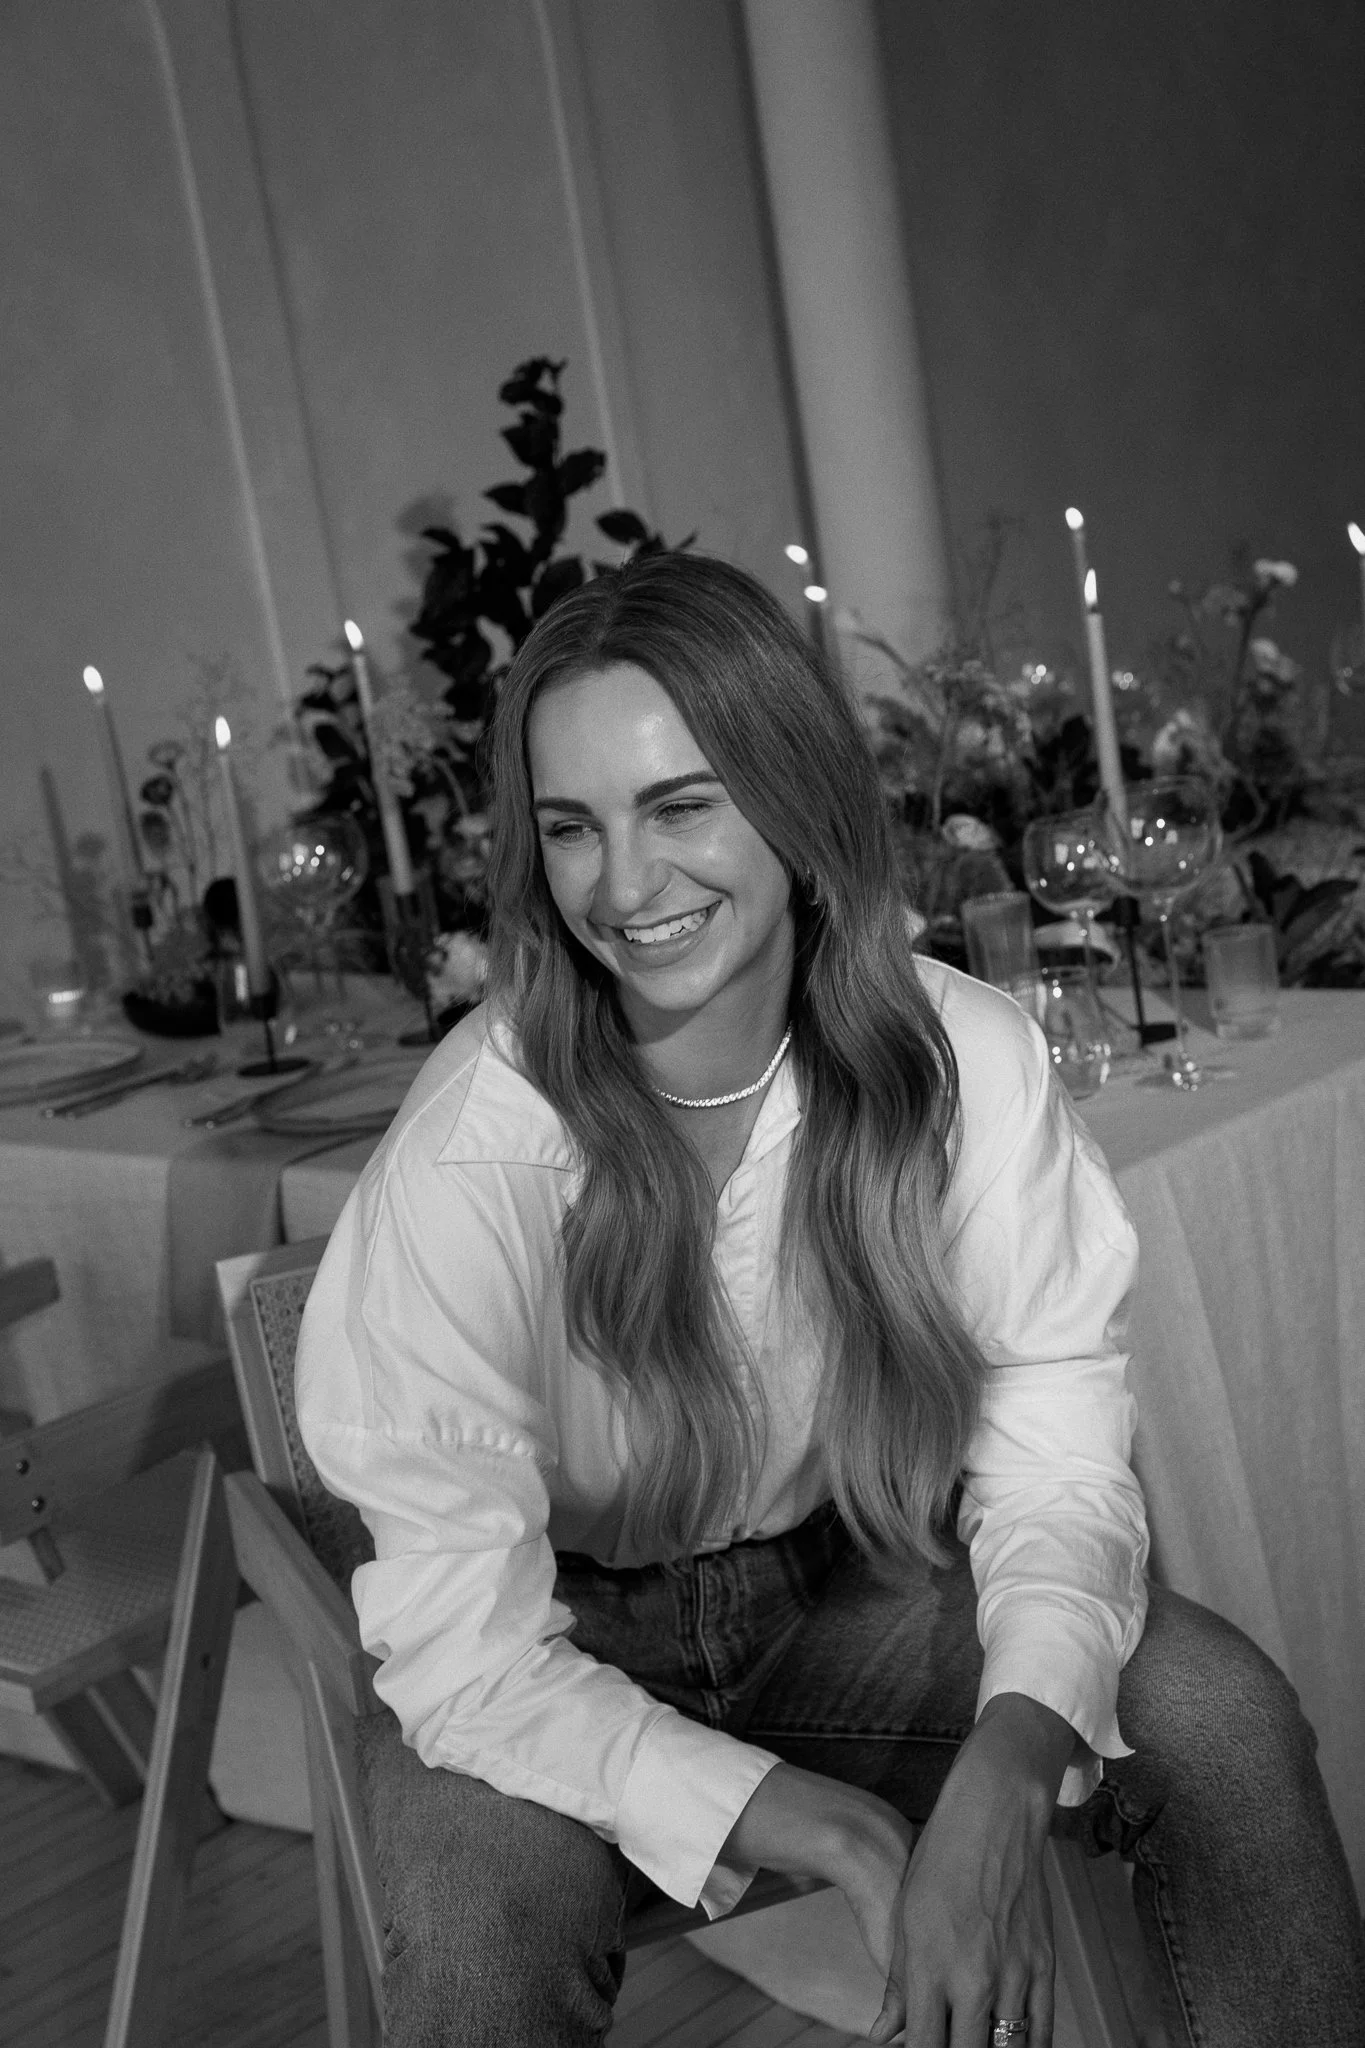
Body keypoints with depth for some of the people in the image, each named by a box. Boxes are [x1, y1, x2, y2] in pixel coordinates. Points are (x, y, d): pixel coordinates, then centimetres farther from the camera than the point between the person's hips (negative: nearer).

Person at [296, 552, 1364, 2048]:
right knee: (485, 1878, -34)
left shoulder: (963, 1058, -17)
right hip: (558, 1648, -2)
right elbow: (458, 1638, -25)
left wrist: (1007, 1765, -36)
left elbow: (1054, 1455, -15)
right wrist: (843, 1843, -34)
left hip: (848, 1593, 3)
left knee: (1217, 1711, -19)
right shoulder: (474, 1152, -25)